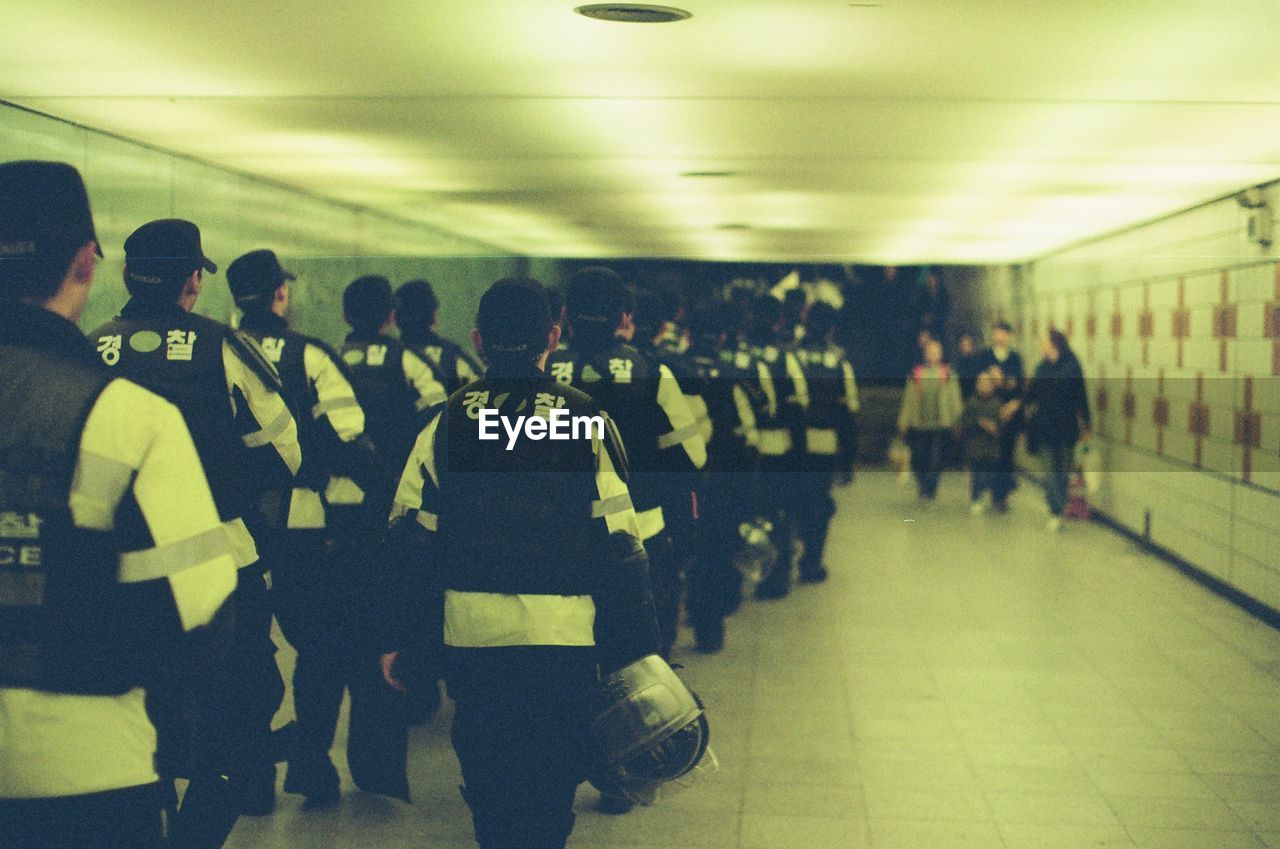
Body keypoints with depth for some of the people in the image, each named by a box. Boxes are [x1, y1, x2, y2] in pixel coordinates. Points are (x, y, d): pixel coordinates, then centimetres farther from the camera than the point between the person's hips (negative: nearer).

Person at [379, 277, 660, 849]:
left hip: (469, 636, 2)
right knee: (550, 785, 10)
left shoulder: (446, 422, 0)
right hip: (561, 639, -2)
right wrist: (635, 652, 1)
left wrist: (400, 641, 11)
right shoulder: (585, 421, -6)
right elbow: (618, 550, -6)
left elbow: (410, 543, 2)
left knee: (486, 781, 16)